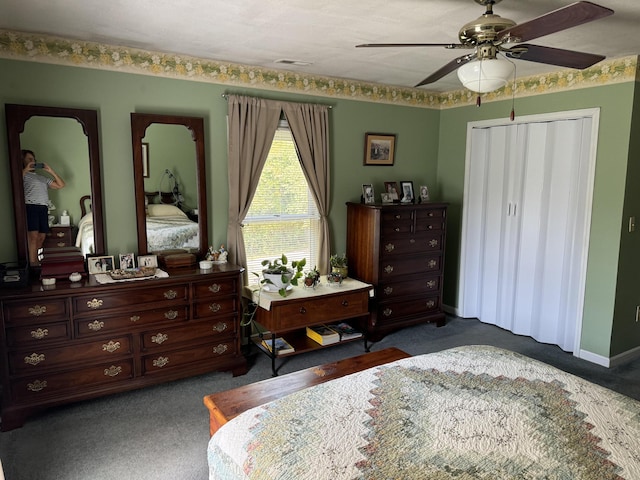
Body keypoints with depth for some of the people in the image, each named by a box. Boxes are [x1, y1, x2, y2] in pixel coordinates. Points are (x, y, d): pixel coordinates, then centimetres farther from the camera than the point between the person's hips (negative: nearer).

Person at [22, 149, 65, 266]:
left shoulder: (43, 177, 30)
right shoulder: (23, 174, 12)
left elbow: (61, 185, 24)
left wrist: (51, 171, 18)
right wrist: (25, 170, -8)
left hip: (43, 208, 6)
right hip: (30, 206, -6)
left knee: (41, 236, 0)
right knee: (33, 236, -16)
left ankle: (34, 260, 8)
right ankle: (33, 265, -19)